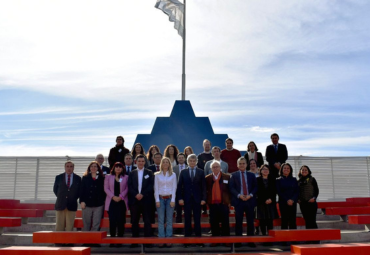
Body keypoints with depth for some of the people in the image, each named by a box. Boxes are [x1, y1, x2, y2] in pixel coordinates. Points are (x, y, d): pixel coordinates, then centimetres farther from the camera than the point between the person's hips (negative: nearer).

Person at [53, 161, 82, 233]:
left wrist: (75, 198, 2)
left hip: (72, 205, 0)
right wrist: (60, 197, 8)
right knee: (59, 226, 4)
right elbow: (55, 189, 14)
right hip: (60, 205, 0)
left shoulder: (78, 178, 3)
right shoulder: (58, 177, 4)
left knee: (70, 226, 1)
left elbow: (80, 191, 10)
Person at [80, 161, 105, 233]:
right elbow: (82, 190, 3)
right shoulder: (85, 178, 7)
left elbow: (104, 191, 7)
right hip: (87, 204, 0)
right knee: (86, 225, 6)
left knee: (96, 225, -1)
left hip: (98, 205, 0)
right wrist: (82, 201, -6)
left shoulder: (102, 178, 6)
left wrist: (103, 201, 0)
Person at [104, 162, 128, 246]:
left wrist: (120, 197, -10)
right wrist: (113, 196, -9)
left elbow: (127, 189, 3)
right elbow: (106, 188, 4)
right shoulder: (108, 177, 11)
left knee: (121, 221, -2)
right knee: (112, 221, -4)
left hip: (122, 202, 0)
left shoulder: (126, 177, 8)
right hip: (111, 202, 1)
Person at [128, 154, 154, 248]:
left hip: (146, 199, -1)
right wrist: (136, 195, -11)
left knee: (147, 220, 0)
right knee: (134, 221, 3)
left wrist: (142, 194, -11)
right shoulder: (132, 173, 11)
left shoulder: (149, 173, 8)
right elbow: (129, 186, 4)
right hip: (134, 199, 1)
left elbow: (151, 186, -1)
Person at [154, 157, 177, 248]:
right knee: (161, 220, 1)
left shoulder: (173, 175, 5)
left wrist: (173, 200, -6)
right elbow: (156, 188, 3)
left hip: (170, 198, 0)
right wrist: (157, 200, -5)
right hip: (160, 198, 0)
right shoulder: (157, 175, 5)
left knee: (169, 220, 2)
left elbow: (174, 188, 2)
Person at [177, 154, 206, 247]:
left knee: (197, 220, 5)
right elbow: (179, 186, 3)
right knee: (187, 220, 6)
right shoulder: (183, 172, 5)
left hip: (197, 199, 0)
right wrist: (180, 198, -5)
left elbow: (203, 186, 2)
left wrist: (203, 198, -6)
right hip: (186, 199, 0)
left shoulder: (201, 172, 4)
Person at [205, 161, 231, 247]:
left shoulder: (227, 177, 4)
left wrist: (229, 200, -2)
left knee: (225, 223, 3)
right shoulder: (207, 178, 8)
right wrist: (206, 201, 0)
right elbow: (205, 190, 8)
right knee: (214, 223, 4)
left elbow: (230, 189, 4)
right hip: (212, 203, 1)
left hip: (223, 203, -1)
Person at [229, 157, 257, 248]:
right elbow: (231, 188, 0)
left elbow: (255, 187, 8)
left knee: (250, 221, 4)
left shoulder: (251, 175, 12)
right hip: (238, 200, -2)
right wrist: (239, 195, -14)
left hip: (250, 200, 2)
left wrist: (250, 195, -9)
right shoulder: (234, 175, 6)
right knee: (238, 221, 1)